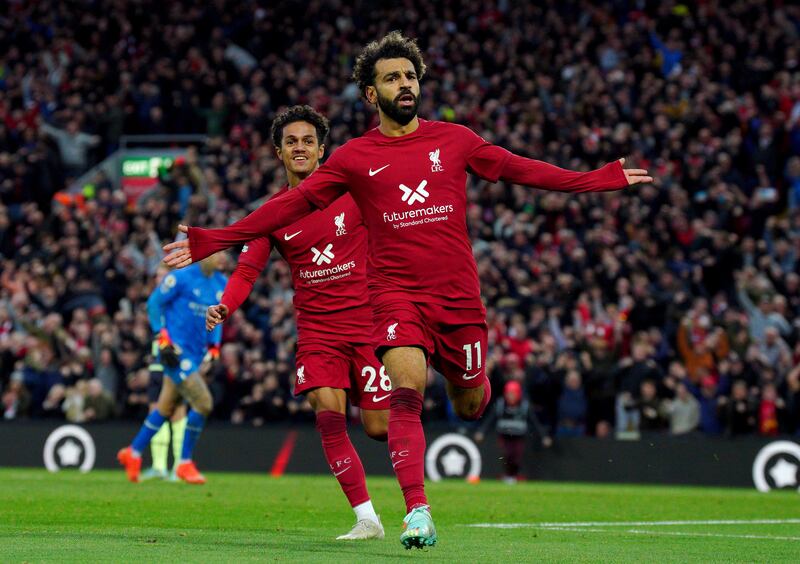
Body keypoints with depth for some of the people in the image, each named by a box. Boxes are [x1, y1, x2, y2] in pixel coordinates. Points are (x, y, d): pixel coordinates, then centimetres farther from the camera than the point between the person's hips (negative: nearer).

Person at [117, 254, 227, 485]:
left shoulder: (221, 284, 9)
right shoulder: (181, 277, -12)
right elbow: (154, 303, -7)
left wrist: (213, 349, 11)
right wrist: (163, 339, -13)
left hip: (196, 353, 8)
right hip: (176, 351, -8)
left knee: (166, 407, 15)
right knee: (203, 403, -15)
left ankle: (133, 453, 31)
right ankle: (184, 464, -1)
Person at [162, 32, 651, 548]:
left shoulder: (454, 140, 7)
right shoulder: (354, 158, 4)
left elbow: (519, 169, 14)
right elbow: (292, 205, 3)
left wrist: (603, 179, 13)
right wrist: (212, 241, -3)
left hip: (458, 293, 2)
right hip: (396, 294, -2)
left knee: (470, 403, 9)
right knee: (407, 391, -22)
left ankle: (466, 382, 48)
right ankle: (418, 513, -25)